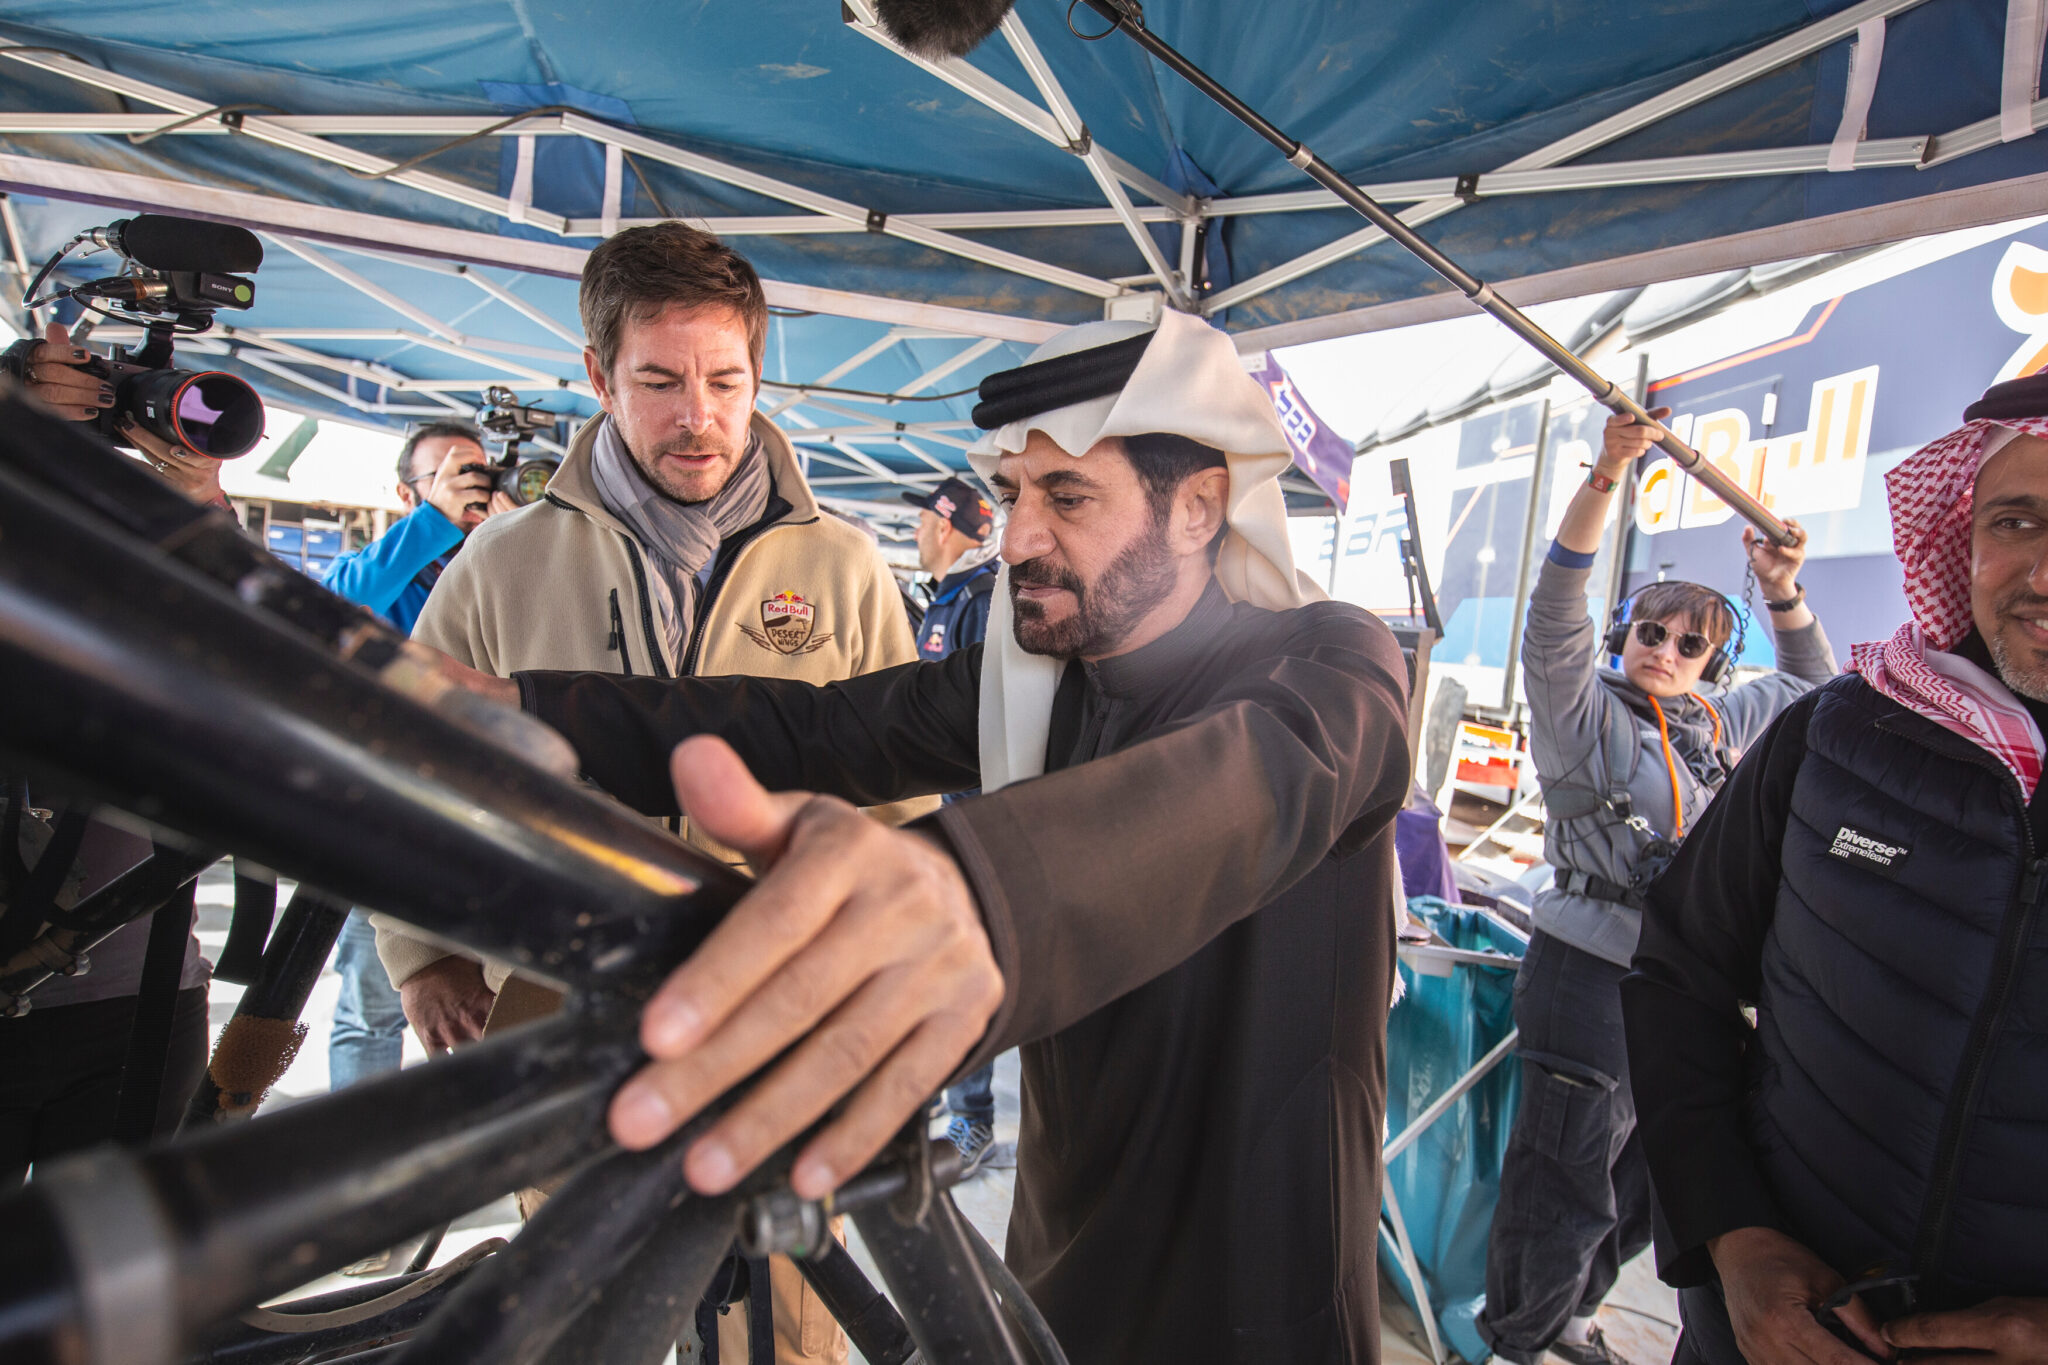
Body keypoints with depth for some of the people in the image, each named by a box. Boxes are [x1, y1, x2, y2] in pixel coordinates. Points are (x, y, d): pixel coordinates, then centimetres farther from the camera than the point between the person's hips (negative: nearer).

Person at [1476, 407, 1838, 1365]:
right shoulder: (1585, 711, -8)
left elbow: (1810, 683, 26)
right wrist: (1608, 474, -33)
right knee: (1564, 1188, 0)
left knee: (1642, 1187, 20)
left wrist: (1781, 588, 8)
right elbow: (1556, 608, -23)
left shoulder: (1716, 723, 12)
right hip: (1589, 978, -7)